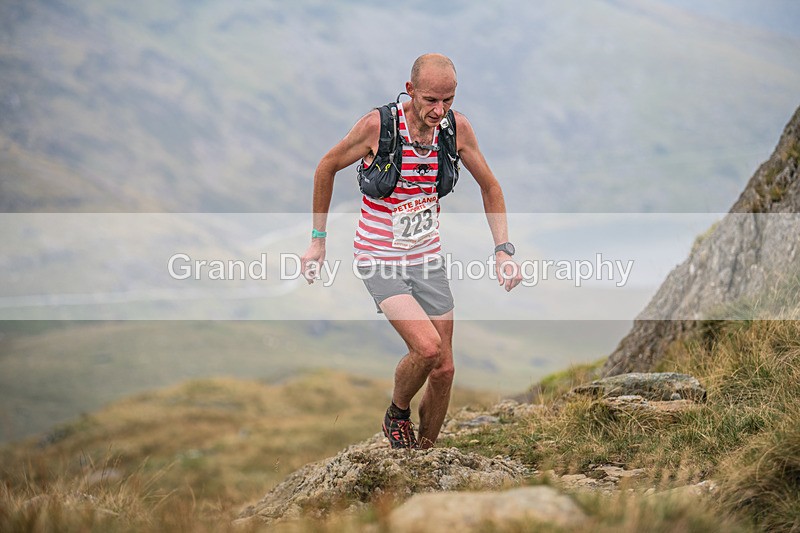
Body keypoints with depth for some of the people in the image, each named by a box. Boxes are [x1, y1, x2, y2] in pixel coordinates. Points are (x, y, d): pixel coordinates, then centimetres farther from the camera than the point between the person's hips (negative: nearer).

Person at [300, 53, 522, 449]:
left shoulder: (457, 127, -8)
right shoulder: (378, 125, -19)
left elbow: (489, 186, 8)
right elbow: (327, 167, -3)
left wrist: (503, 249, -1)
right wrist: (318, 239, 2)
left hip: (427, 258, 4)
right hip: (379, 257, -4)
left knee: (443, 370, 4)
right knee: (427, 347, -23)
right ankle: (397, 414, 8)